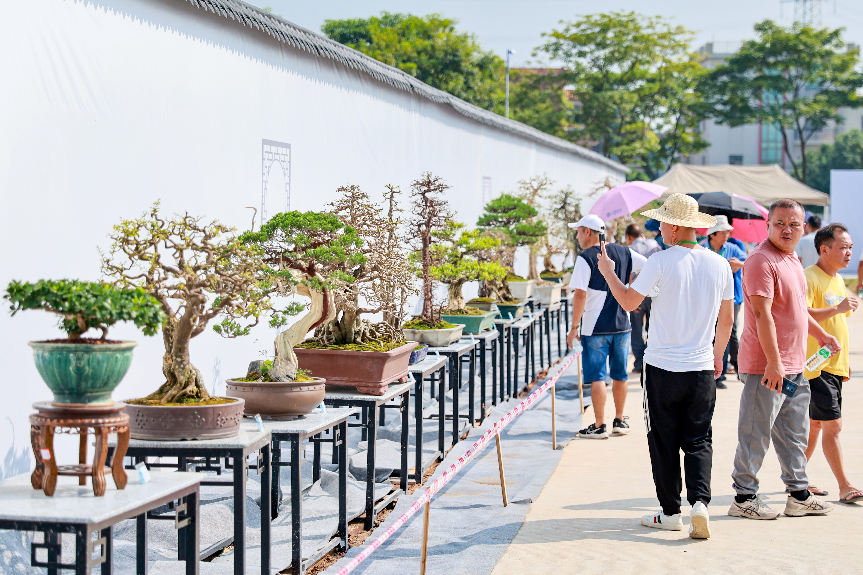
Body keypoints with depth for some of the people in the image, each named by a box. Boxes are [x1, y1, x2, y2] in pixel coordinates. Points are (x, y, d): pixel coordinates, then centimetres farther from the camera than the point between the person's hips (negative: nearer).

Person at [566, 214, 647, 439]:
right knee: (620, 375, 15)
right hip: (622, 325, 6)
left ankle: (599, 426, 3)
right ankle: (619, 421, 24)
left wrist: (574, 328, -9)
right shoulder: (623, 252, 6)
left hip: (595, 328, -5)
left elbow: (580, 295, -15)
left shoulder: (585, 258, -10)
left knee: (597, 377, 0)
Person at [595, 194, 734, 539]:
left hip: (662, 367, -3)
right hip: (702, 368, 3)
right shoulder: (720, 265, 2)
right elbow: (726, 320, 11)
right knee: (698, 440, 10)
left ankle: (670, 512, 13)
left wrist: (608, 273, 10)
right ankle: (700, 501, -8)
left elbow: (629, 301, -6)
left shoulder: (661, 262, -13)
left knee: (664, 442, 8)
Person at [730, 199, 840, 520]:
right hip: (766, 366, -10)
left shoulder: (791, 259, 15)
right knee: (756, 434, -2)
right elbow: (762, 314, -22)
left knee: (795, 434, 15)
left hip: (794, 366, 10)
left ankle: (799, 495, 24)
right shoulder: (762, 260, -15)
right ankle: (744, 498, 7)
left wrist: (820, 334, 33)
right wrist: (774, 362, -25)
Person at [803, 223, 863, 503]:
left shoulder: (837, 280, 16)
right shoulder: (809, 278, -14)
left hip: (833, 366, 9)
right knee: (832, 425, -8)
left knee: (815, 424, 13)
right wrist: (838, 308, -28)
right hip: (816, 365, -9)